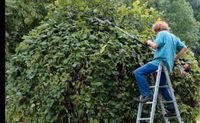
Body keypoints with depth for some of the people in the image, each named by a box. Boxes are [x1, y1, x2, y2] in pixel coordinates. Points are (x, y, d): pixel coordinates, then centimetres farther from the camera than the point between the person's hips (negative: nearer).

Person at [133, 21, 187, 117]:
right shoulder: (173, 37, 23)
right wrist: (175, 58, 22)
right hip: (168, 65, 9)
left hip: (160, 61, -9)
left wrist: (149, 42, 7)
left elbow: (155, 45, -15)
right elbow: (184, 48, 22)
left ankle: (147, 94, -23)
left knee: (138, 72, -14)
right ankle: (172, 108, 18)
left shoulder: (161, 34, -1)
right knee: (162, 87, 21)